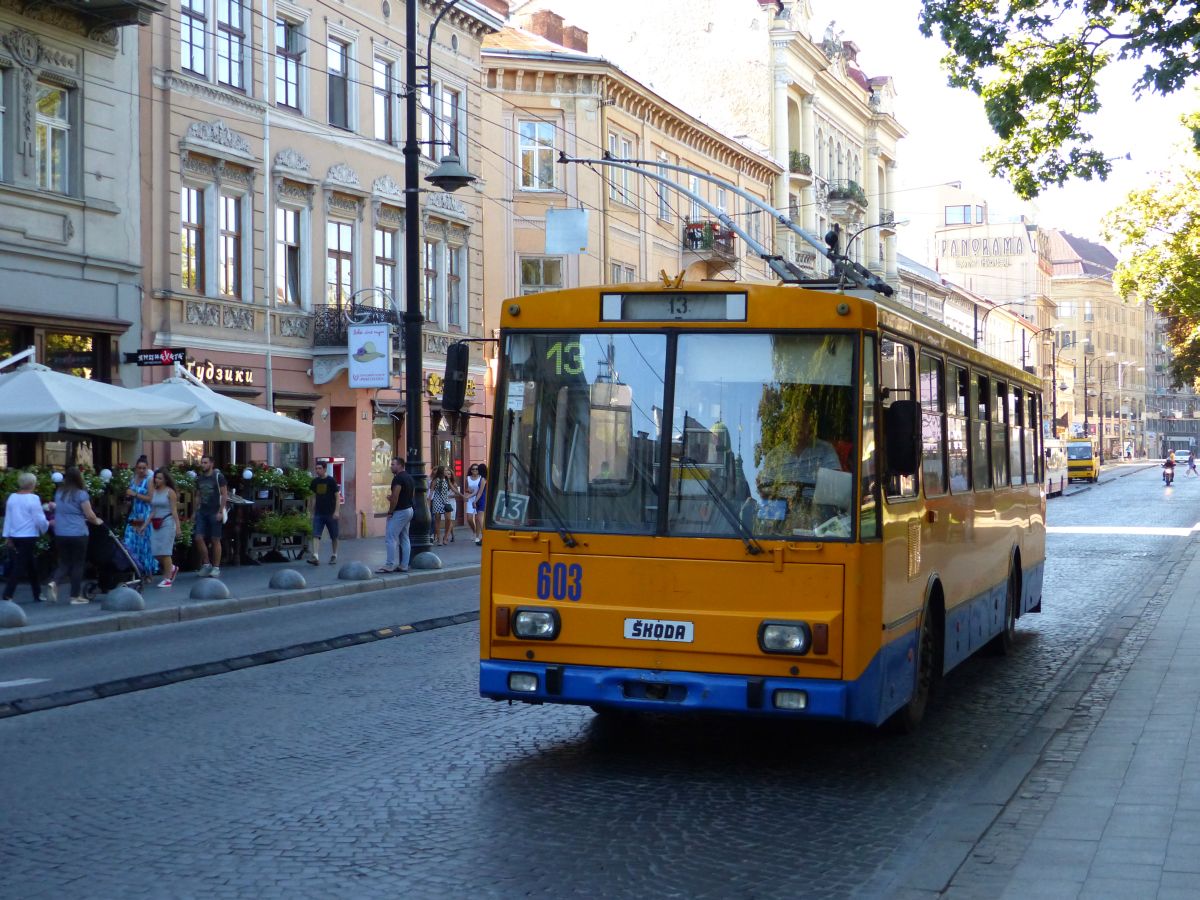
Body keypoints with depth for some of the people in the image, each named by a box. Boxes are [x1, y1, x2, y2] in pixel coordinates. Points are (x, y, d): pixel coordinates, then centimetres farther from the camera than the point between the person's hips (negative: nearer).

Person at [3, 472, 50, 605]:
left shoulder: (12, 497, 5)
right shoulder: (33, 499, -14)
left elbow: (8, 517, 8)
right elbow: (40, 520, -13)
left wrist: (7, 536, 12)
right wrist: (46, 526, 8)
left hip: (14, 537, 7)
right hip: (28, 537, -7)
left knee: (32, 566, 16)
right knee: (19, 567, -2)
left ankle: (37, 593, 23)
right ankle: (7, 595, -7)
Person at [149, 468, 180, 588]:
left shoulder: (170, 492, -4)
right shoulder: (154, 491, 12)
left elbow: (174, 510, -8)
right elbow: (153, 511, 15)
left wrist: (177, 525, -15)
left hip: (167, 522, -6)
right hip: (155, 523, 6)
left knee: (164, 551, -7)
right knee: (155, 552, 2)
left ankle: (168, 579, 0)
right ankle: (172, 568, 25)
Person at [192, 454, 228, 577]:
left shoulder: (218, 477, -6)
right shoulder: (199, 478, 11)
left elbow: (224, 495, -8)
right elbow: (198, 496, 18)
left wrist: (220, 511, -14)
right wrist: (196, 511, 9)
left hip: (215, 513, -5)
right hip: (202, 512, 5)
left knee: (215, 540, -1)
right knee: (198, 538, -3)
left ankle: (216, 567, 6)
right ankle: (206, 564, 10)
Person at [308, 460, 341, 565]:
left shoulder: (331, 481, -6)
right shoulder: (315, 482, 7)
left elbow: (338, 496, -6)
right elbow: (314, 497, 15)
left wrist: (336, 511, -14)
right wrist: (313, 512, 13)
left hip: (330, 513, -3)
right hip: (318, 513, 3)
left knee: (333, 536, 8)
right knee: (316, 535, -11)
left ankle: (334, 555, 23)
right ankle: (315, 557, -18)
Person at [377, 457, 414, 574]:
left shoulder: (398, 478, -16)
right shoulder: (409, 477, 14)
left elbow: (395, 496, -21)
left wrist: (390, 512, -12)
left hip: (399, 512, -10)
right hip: (409, 510, 10)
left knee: (391, 538, -7)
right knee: (405, 539, 10)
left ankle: (389, 565, -8)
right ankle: (404, 565, 11)